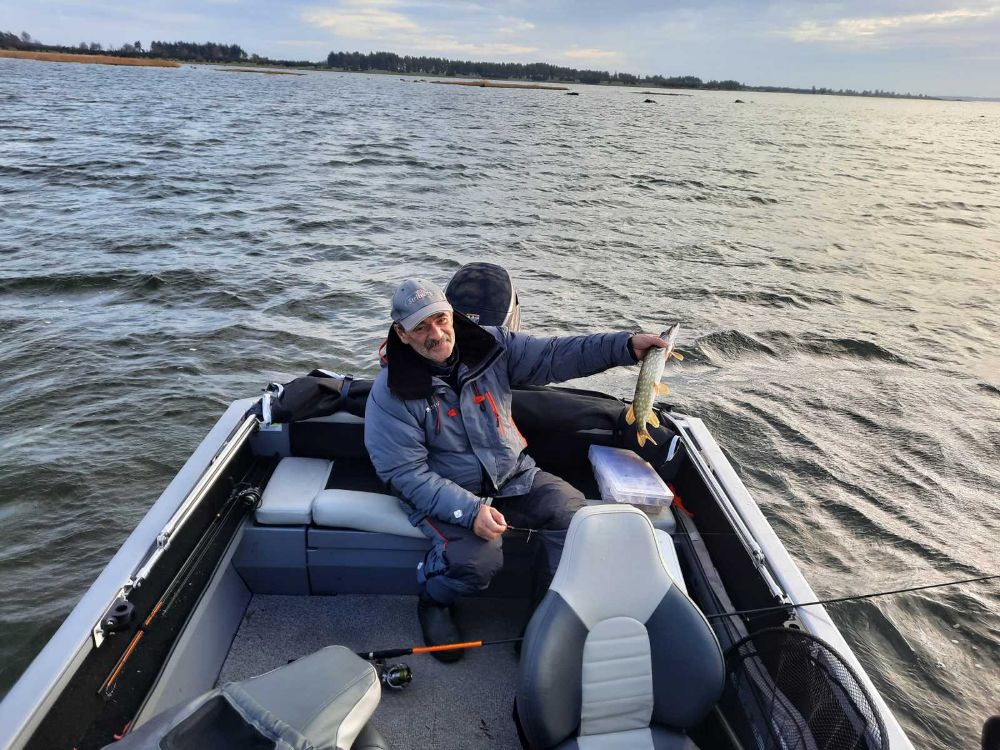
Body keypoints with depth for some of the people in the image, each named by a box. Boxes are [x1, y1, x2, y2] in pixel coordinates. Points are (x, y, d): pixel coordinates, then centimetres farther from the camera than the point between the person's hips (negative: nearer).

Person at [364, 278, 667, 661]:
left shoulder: (488, 345, -4)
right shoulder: (392, 393, -14)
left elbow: (553, 356, -7)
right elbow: (405, 473, -16)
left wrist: (625, 345, -20)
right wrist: (469, 510, -27)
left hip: (514, 475, 5)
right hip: (445, 495, -4)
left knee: (574, 511, -18)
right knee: (478, 559, -30)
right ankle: (433, 601, 7)